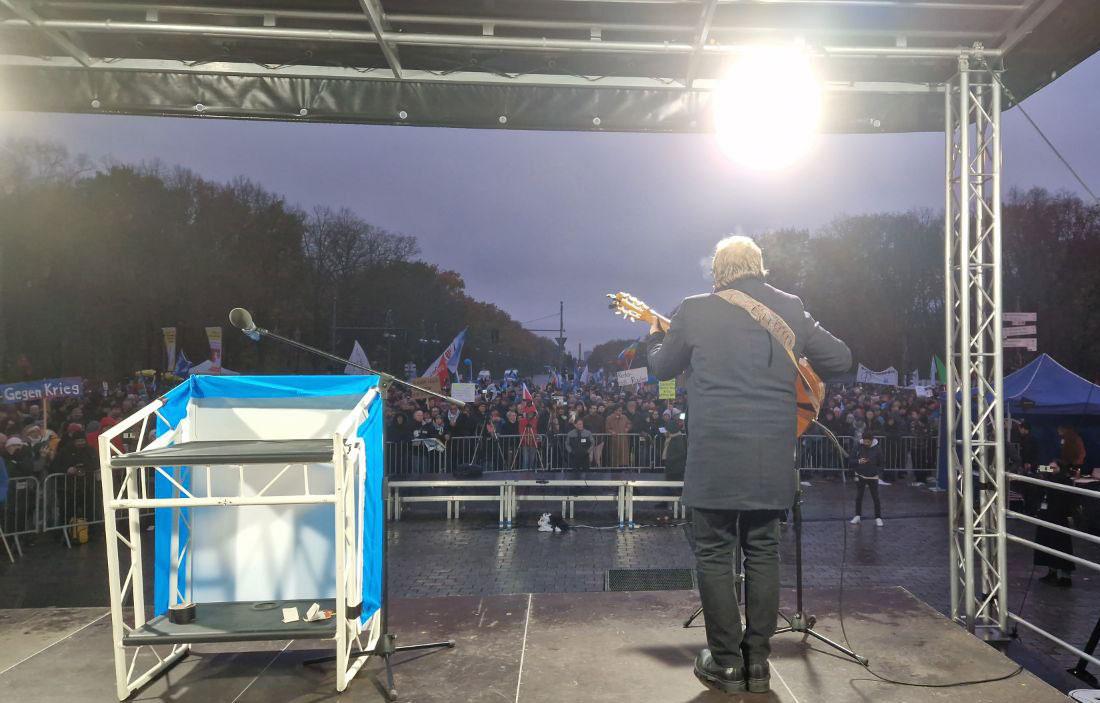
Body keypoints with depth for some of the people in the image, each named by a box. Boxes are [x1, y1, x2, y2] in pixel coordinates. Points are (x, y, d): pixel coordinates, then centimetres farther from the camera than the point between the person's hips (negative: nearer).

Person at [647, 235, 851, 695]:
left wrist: (656, 337, 31)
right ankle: (757, 662, 19)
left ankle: (726, 663, 11)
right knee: (763, 552, 13)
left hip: (715, 456, -3)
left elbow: (660, 369, 10)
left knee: (714, 554, 7)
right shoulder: (790, 308, 5)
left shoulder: (695, 311, -2)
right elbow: (841, 359, 10)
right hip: (772, 458, 3)